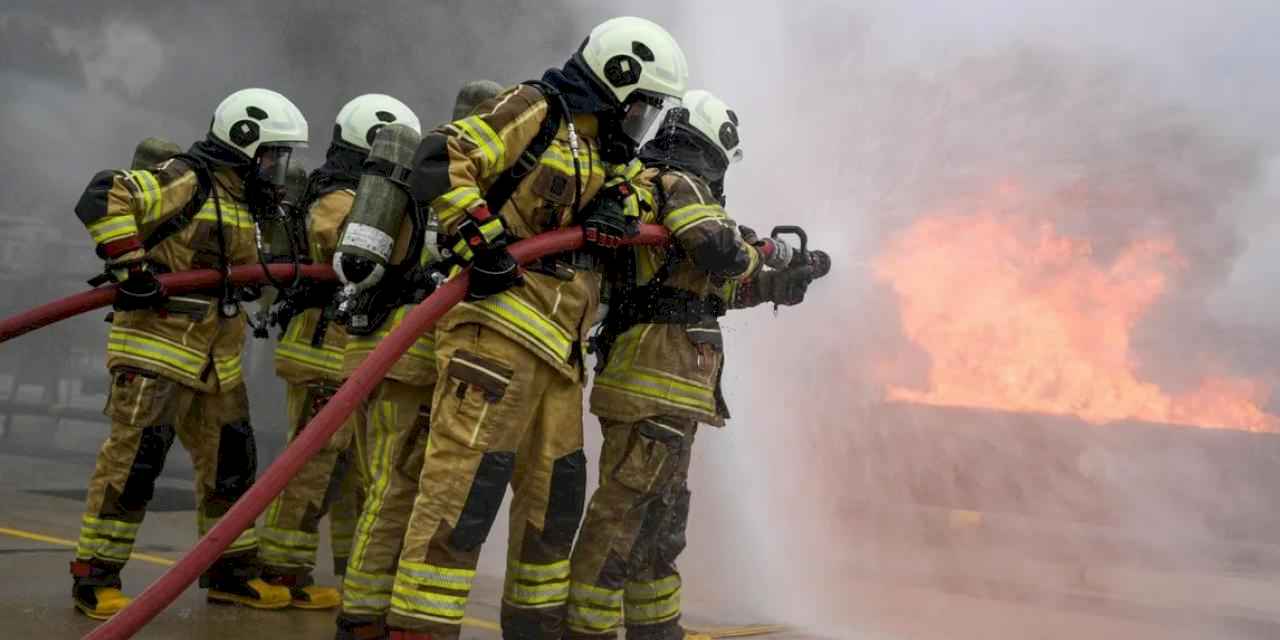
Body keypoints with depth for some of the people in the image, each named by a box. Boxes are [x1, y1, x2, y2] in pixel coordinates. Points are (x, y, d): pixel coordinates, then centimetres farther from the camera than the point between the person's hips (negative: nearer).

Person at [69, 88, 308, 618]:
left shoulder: (245, 204, 17)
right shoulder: (183, 181, -12)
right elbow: (102, 198, -23)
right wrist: (131, 268, -26)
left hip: (216, 358, 9)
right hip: (155, 343, -9)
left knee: (230, 461, 13)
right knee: (133, 457, -10)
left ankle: (230, 571, 26)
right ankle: (95, 576, 0)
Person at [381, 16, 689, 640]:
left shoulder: (600, 154, 22)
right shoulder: (532, 111, -5)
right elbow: (438, 163, -15)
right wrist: (483, 241, -23)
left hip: (557, 351, 9)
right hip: (498, 330, -9)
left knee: (556, 492, 14)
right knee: (467, 480, -13)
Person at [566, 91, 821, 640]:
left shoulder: (644, 188, 23)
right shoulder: (680, 184, -6)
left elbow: (709, 288, 28)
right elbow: (718, 251, -22)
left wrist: (775, 284, 28)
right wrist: (764, 252, -2)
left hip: (663, 387, 10)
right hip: (661, 376, -10)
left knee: (661, 517, 16)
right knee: (624, 512, -11)